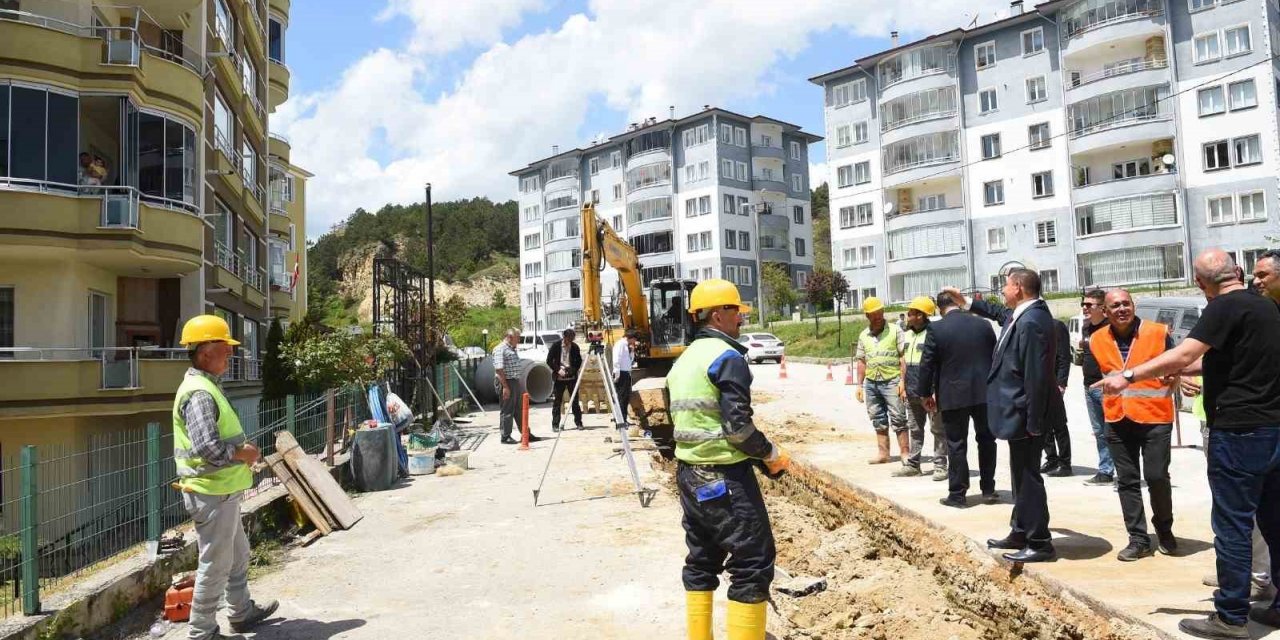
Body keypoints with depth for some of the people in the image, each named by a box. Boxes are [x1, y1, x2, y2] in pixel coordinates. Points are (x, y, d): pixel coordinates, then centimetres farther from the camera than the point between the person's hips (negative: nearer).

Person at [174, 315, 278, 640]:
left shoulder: (207, 386, 12)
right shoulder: (199, 393, -22)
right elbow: (207, 447, -31)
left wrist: (243, 449, 8)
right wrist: (242, 453, -16)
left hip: (222, 490, 11)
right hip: (211, 493, -11)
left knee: (238, 555, 23)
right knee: (215, 565, 1)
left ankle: (242, 613, 37)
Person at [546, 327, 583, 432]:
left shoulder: (575, 347, 1)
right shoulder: (556, 346, -4)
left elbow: (579, 361, 10)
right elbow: (549, 361, -2)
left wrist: (574, 370, -8)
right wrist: (558, 370, -13)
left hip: (572, 376, 2)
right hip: (559, 377, -1)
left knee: (575, 400, 3)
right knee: (557, 401, 1)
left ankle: (578, 422, 13)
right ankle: (555, 424, 8)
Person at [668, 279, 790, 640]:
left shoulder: (683, 360, 14)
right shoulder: (727, 357, -13)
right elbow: (738, 426, -21)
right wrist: (771, 454, -5)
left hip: (688, 473, 9)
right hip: (725, 476, -9)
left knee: (701, 561, 16)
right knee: (753, 564, -1)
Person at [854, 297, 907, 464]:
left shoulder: (895, 331, -2)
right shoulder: (863, 336, 12)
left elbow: (904, 356, -5)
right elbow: (861, 361, 15)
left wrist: (903, 381, -12)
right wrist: (859, 384, 11)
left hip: (891, 381, -5)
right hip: (871, 383, 5)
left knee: (898, 419, -5)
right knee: (879, 420, 11)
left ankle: (905, 452, 0)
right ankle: (883, 453, 18)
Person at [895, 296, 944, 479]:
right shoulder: (908, 334, 12)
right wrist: (903, 383, 15)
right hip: (912, 392, 9)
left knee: (937, 430, 2)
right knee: (915, 429, 15)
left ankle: (940, 465, 8)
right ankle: (912, 464, 23)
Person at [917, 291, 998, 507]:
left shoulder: (936, 329, -9)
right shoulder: (983, 324, 2)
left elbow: (927, 364, -7)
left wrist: (926, 393, 4)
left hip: (953, 396, -3)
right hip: (984, 393, 4)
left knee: (956, 445, 4)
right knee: (986, 441, 15)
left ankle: (957, 494, 9)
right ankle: (988, 489, 23)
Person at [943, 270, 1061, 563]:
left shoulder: (1031, 322, -24)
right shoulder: (1021, 314, 6)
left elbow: (1036, 376, -26)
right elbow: (1000, 314, 32)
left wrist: (1033, 423, -23)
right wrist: (967, 303, 34)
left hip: (1025, 414, -11)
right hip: (1020, 412, 11)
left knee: (1028, 476, 0)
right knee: (1022, 474, 19)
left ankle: (1039, 544, 11)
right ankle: (1020, 533, 32)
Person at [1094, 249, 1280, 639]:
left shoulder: (1224, 308, -14)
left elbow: (1182, 355, -23)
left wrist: (1129, 377, -18)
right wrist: (1183, 370, 25)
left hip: (1239, 431, -9)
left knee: (1233, 526, -2)